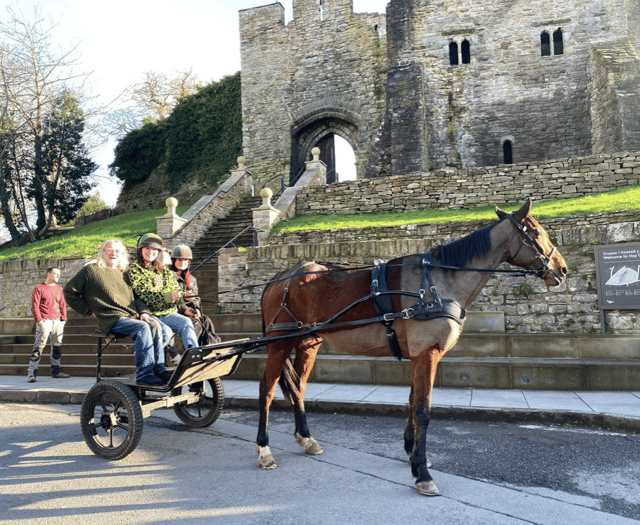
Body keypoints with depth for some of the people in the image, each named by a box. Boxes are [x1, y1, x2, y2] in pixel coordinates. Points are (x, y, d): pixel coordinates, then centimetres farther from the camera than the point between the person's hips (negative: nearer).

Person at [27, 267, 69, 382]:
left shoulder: (59, 288, 16)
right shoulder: (39, 288, 0)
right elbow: (34, 306, -4)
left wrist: (63, 318, 9)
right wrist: (39, 320, -12)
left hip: (57, 321, 6)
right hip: (44, 321, -6)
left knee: (57, 346, 8)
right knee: (39, 345, -10)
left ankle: (56, 371, 17)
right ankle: (31, 374, -7)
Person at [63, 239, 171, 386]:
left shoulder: (123, 274, 25)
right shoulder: (91, 270, 8)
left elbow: (135, 297, 23)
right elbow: (69, 291, 8)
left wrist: (143, 312, 3)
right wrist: (88, 310, 2)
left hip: (132, 316, 6)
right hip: (112, 319, -5)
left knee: (155, 325, -23)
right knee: (142, 328, -31)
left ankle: (159, 369, -19)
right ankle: (144, 374, -31)